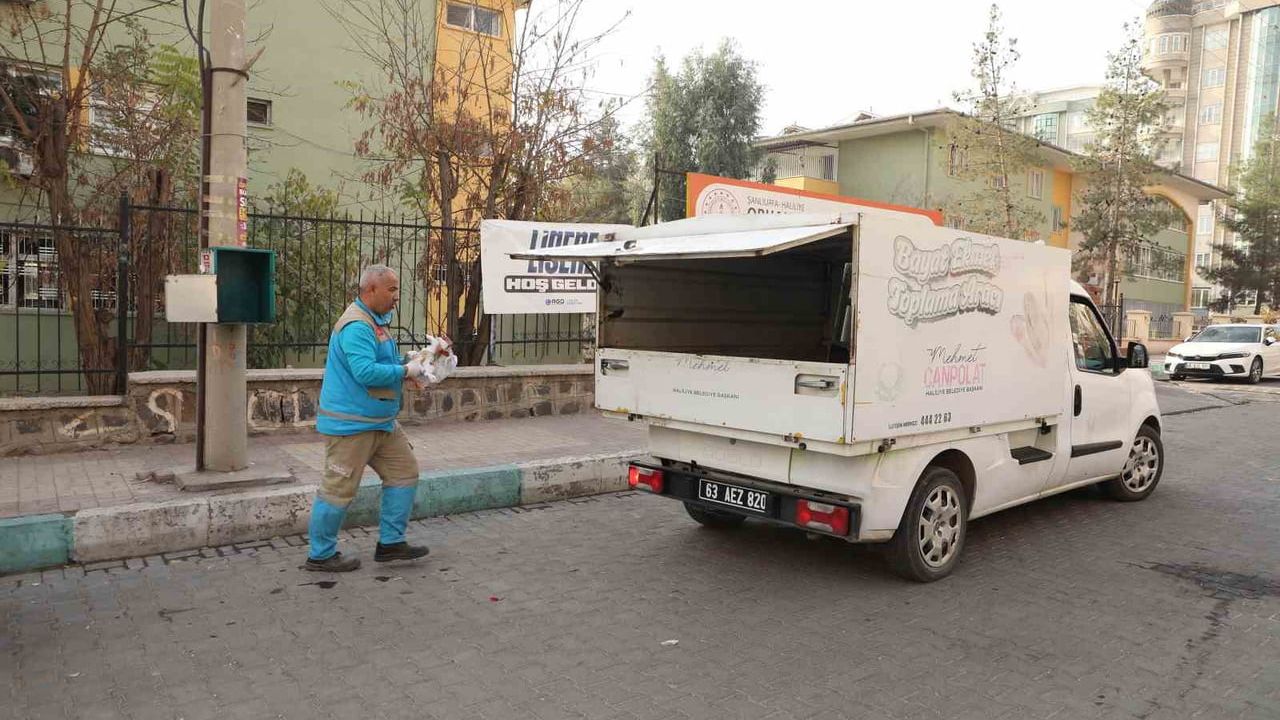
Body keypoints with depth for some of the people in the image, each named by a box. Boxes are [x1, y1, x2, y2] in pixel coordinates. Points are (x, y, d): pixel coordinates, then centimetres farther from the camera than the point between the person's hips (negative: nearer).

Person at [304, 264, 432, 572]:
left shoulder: (376, 322, 14)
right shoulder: (356, 326, -20)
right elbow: (366, 372, -31)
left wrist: (410, 364, 8)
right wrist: (405, 371, -18)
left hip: (381, 422, 11)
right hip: (351, 425, -11)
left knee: (404, 473, 12)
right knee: (339, 489, 0)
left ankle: (390, 542, 20)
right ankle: (321, 555, 15)